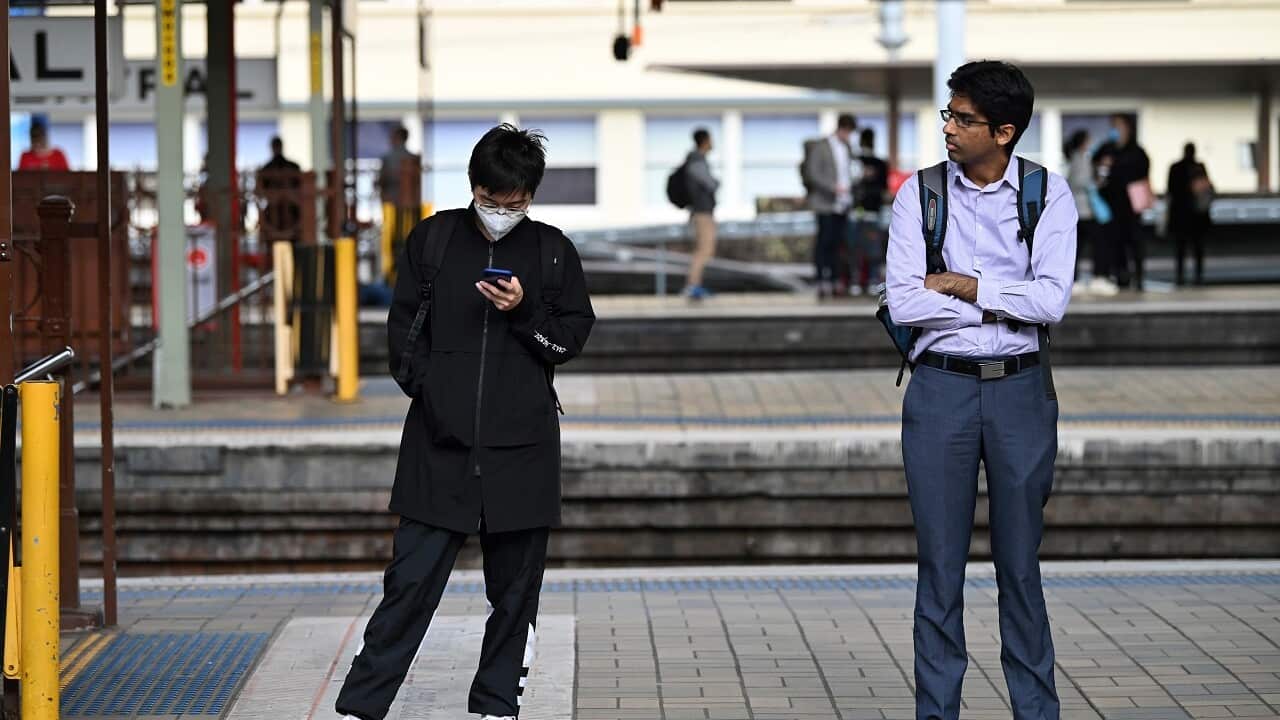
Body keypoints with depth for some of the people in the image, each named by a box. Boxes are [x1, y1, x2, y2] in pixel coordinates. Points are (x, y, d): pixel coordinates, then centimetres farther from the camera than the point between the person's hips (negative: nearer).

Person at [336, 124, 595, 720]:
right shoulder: (432, 239, 4)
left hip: (521, 447, 1)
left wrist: (524, 312, -12)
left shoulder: (552, 252, 4)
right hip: (440, 441, -1)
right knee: (411, 577, -4)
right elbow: (402, 324, 9)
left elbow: (573, 337, 6)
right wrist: (424, 384, -6)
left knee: (515, 587, 7)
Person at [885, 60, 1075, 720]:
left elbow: (1052, 300, -12)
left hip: (1020, 391, 0)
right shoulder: (920, 194, 0)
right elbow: (903, 302, -10)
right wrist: (1007, 306, -10)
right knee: (940, 565, 4)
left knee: (1020, 563, 7)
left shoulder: (1049, 195, 0)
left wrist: (969, 285, -11)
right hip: (940, 389, 0)